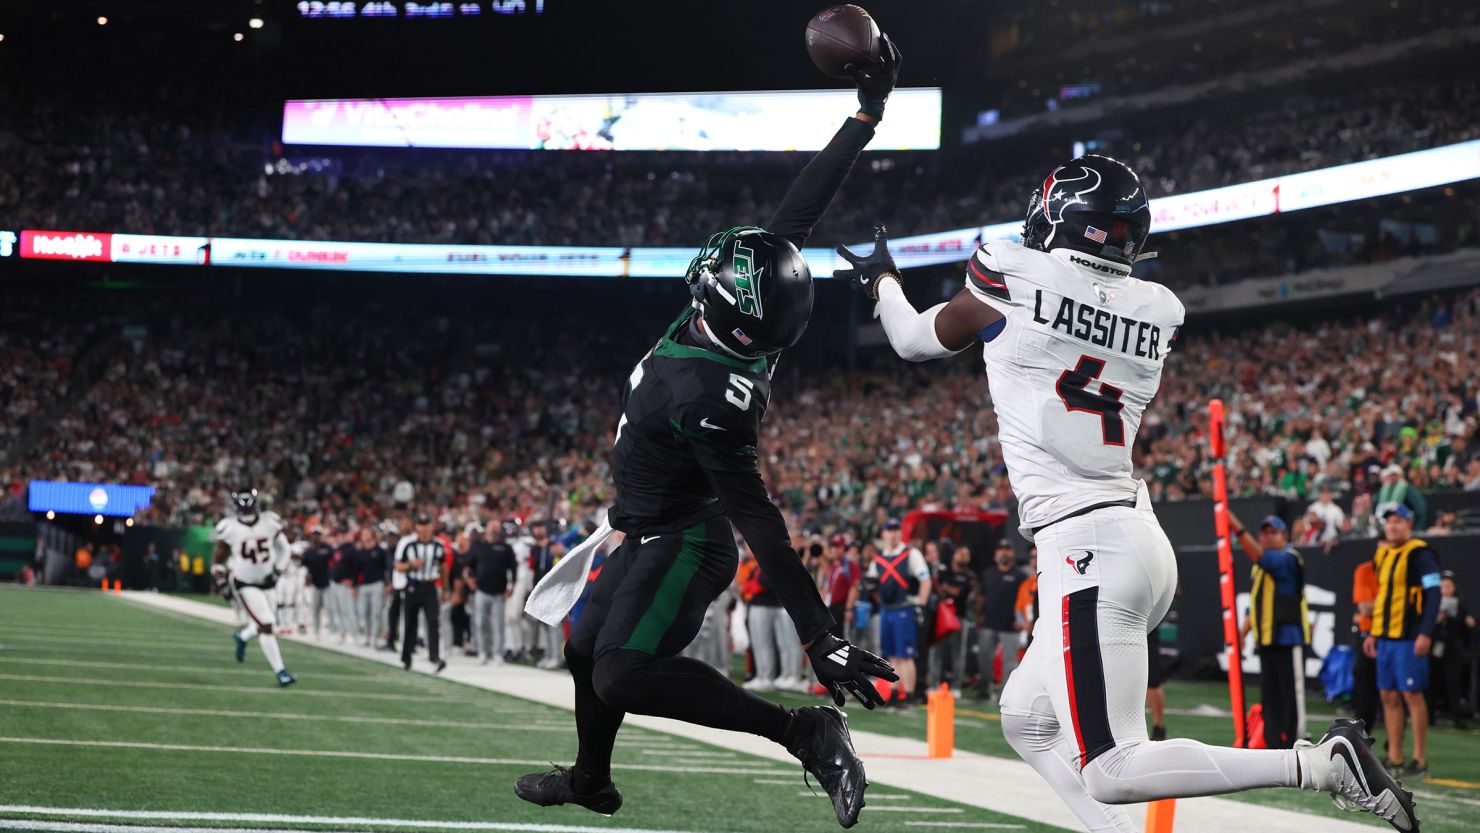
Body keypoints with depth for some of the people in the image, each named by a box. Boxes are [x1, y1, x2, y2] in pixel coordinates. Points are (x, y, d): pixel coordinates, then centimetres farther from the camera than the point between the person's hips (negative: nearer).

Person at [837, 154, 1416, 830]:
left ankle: (1322, 763, -18)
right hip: (1142, 539, 8)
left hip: (1086, 548, -8)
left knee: (1110, 775, -10)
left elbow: (915, 341, 14)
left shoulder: (1012, 278, -6)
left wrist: (879, 277, 34)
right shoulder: (1154, 313, 9)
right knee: (1027, 720, 22)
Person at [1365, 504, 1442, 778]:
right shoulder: (1382, 554, 16)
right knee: (1388, 696, 8)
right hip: (1386, 637, 8)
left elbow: (1433, 593, -14)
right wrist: (1373, 633, 22)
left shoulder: (1420, 554, -9)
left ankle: (1420, 760, -1)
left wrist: (1426, 633, -20)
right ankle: (1394, 758, 14)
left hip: (1409, 638, -8)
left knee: (1412, 694, -6)